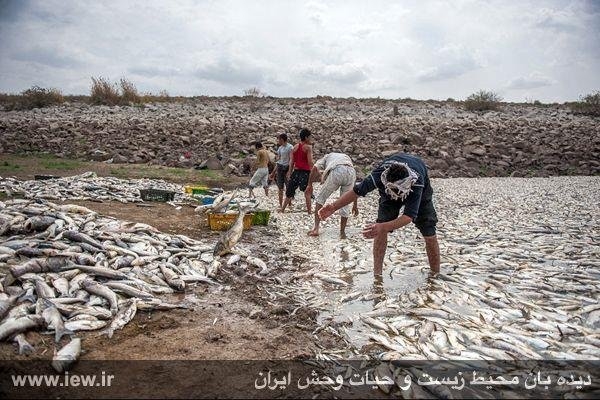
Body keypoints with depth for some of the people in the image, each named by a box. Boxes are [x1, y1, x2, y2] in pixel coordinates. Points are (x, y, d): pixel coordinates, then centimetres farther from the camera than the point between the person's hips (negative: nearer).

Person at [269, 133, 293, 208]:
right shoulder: (280, 148, 14)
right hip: (280, 168, 7)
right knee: (280, 188, 7)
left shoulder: (290, 147, -8)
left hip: (286, 168, -7)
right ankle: (280, 205, 12)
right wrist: (274, 172, 17)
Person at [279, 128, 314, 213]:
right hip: (305, 172, -6)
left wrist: (290, 173, 14)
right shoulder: (308, 147, -6)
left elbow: (292, 162, 11)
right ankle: (309, 210, -4)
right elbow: (310, 162, -14)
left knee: (289, 192, 15)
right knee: (307, 193, -1)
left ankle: (282, 209, 22)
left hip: (296, 171, 6)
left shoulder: (295, 147, 12)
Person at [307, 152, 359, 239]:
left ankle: (316, 229, 9)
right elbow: (354, 185, 39)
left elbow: (315, 168, 13)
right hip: (351, 172, 3)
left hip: (336, 172, -3)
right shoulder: (347, 158, 44)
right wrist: (355, 204, 40)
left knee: (321, 198, 13)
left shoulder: (327, 157, 37)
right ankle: (342, 233, 21)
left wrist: (309, 184, 19)